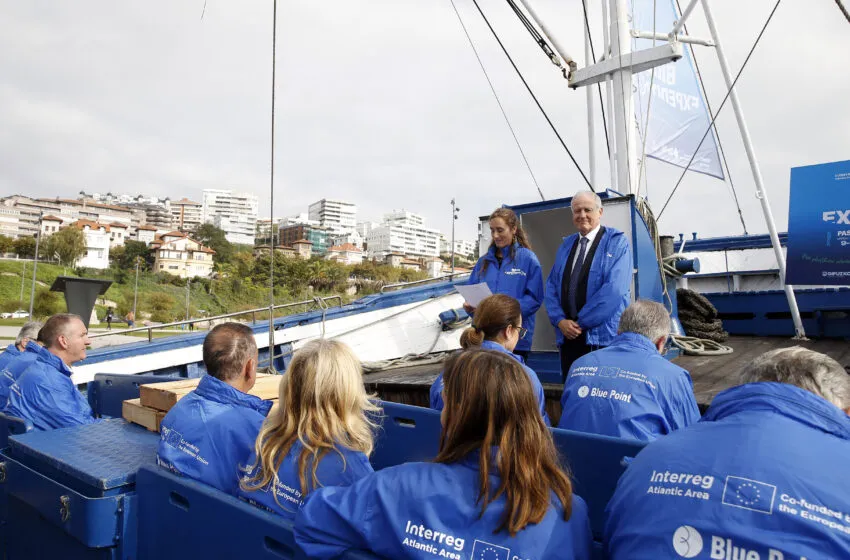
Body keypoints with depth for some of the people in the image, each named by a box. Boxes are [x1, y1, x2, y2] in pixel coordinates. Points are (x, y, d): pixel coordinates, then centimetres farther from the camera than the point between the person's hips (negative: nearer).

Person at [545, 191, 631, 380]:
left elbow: (614, 289, -15)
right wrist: (560, 320, -5)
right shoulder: (566, 245, 15)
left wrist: (581, 322, -14)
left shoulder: (617, 243, -4)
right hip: (568, 336, 5)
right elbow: (551, 286, 12)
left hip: (603, 337, -5)